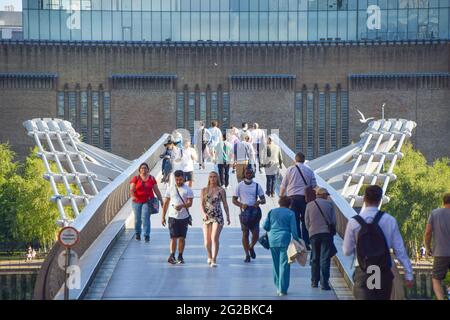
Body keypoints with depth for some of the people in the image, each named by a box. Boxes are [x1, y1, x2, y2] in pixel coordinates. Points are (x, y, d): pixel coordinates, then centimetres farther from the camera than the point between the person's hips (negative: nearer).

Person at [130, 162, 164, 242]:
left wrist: (161, 200, 9)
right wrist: (132, 196, -29)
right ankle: (137, 233, 29)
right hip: (137, 201, 1)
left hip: (148, 201, 0)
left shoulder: (151, 178, 5)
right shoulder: (135, 178, 0)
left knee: (145, 217, -14)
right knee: (137, 219, 5)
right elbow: (131, 189, -9)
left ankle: (146, 235, -13)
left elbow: (156, 190, 9)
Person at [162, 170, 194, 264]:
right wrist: (163, 217, 5)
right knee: (173, 237, -7)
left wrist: (182, 205, -27)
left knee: (182, 238, 5)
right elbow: (165, 203, 9)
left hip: (184, 217, 0)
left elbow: (190, 203, -6)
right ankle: (172, 256, -11)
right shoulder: (170, 188, 6)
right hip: (173, 216, 0)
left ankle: (180, 256, 15)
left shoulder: (187, 189, 2)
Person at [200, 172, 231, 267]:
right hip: (207, 217, 2)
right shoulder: (204, 190, 8)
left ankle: (214, 260, -15)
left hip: (218, 217, -2)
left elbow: (225, 204, 10)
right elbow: (202, 204, 3)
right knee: (207, 240, 4)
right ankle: (210, 257, 31)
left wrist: (228, 217, 9)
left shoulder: (221, 190, 5)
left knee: (214, 238, -16)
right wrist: (204, 213, -14)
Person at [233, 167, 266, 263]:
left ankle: (251, 247, 24)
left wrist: (259, 202, -14)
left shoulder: (257, 186, 7)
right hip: (244, 212, -1)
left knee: (256, 234, -7)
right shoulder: (240, 185, 3)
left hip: (254, 212, 1)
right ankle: (247, 255, 9)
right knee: (245, 234, -1)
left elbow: (263, 200, 9)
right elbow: (234, 200, 4)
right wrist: (241, 205, -15)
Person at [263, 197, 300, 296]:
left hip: (273, 240, 4)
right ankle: (282, 289, -5)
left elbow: (265, 226, 9)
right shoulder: (290, 213, -1)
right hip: (285, 240, -4)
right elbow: (293, 229, -6)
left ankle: (278, 288, 19)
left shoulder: (272, 212, 9)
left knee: (276, 264, 15)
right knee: (284, 265, -1)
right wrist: (296, 240, 3)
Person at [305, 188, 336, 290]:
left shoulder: (309, 205, 5)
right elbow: (333, 220, 1)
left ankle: (314, 281, 17)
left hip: (313, 234, 2)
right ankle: (324, 283, -9)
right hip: (327, 233, -2)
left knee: (315, 258, 14)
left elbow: (307, 222, 6)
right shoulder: (329, 204, 0)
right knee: (325, 258, -3)